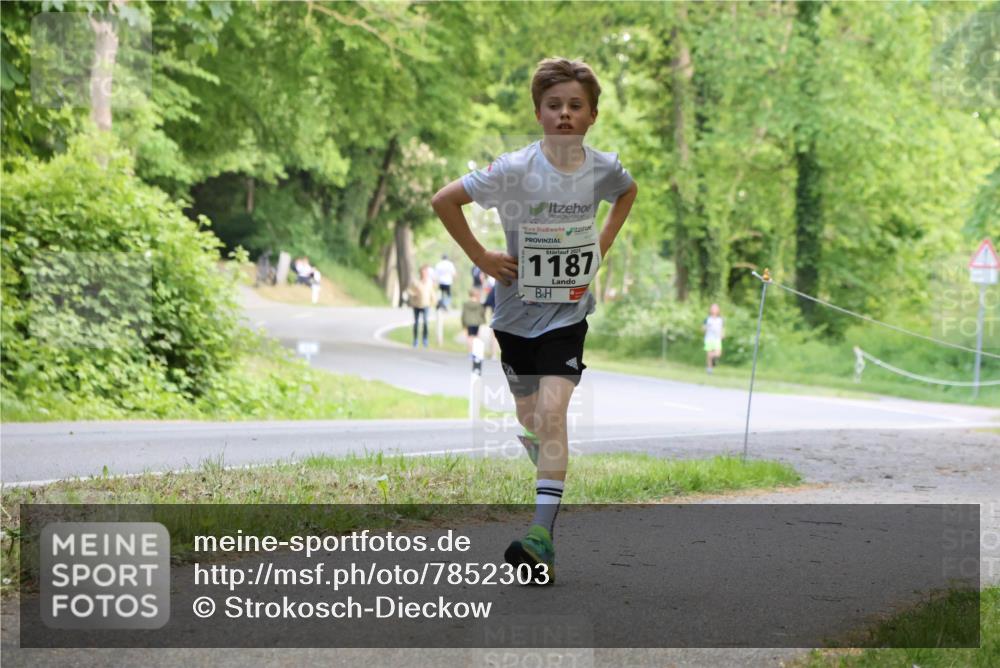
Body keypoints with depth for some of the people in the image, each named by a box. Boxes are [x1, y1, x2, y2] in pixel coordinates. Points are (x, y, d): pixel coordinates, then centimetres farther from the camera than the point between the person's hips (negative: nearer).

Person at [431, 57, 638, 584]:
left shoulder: (603, 168, -6)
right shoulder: (516, 170, -16)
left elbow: (629, 191, 20)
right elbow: (444, 201, -12)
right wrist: (481, 258, -11)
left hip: (569, 310, 0)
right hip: (518, 309, 0)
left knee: (552, 410, -17)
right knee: (530, 420, 11)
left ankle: (541, 537, -23)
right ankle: (551, 493, 39)